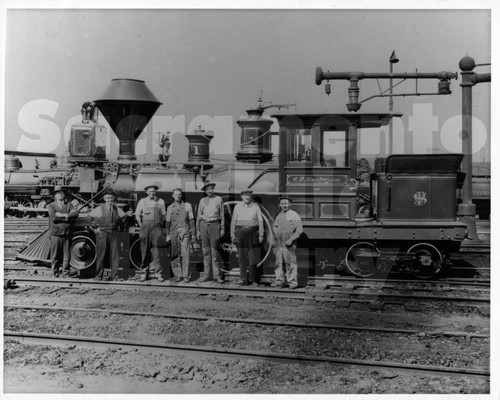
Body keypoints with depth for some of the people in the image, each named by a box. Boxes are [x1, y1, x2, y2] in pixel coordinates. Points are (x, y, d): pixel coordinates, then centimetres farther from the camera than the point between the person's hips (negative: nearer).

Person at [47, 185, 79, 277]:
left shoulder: (68, 205, 11)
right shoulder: (51, 206, 4)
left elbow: (75, 213, -8)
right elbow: (53, 217, -13)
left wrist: (63, 215, -16)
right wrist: (66, 217, -10)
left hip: (66, 235, 2)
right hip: (56, 235, -2)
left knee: (66, 256, 4)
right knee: (55, 257, 3)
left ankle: (65, 273, 14)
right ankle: (55, 274, 14)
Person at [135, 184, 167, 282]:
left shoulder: (160, 201, 10)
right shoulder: (142, 201, 10)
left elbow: (163, 215, 16)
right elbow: (137, 215, 12)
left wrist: (160, 226, 10)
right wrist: (142, 226, 7)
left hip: (156, 226, -1)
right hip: (145, 225, 1)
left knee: (156, 249, -7)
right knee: (145, 251, 0)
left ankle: (158, 273, -5)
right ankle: (144, 273, 6)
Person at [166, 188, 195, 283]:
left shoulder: (187, 206, 9)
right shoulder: (170, 207, 13)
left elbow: (191, 220, 10)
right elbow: (168, 222, 15)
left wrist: (193, 233, 5)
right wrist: (168, 235, 9)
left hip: (185, 231, -2)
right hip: (174, 232, 2)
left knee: (185, 253, -8)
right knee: (174, 254, 0)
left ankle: (185, 275, -4)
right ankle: (177, 275, 8)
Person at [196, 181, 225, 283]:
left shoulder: (218, 199, 6)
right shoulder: (202, 201, 10)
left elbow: (222, 215, 8)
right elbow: (198, 216, 13)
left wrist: (222, 229, 4)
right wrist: (197, 230, 9)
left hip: (214, 225, -2)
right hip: (204, 225, 2)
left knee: (215, 251, -3)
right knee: (206, 251, 5)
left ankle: (217, 275, 2)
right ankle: (206, 275, 9)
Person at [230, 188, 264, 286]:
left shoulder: (255, 207, 7)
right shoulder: (237, 206, 8)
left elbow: (260, 221, 7)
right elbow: (233, 221, 8)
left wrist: (261, 235, 0)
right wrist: (233, 235, 3)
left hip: (252, 232, 0)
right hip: (240, 232, 0)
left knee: (253, 257, -1)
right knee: (242, 257, 0)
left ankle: (252, 279, 6)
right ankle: (243, 279, 5)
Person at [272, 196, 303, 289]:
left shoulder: (294, 215, -5)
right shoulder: (279, 215, 12)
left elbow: (299, 230, -9)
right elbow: (274, 226, 29)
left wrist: (291, 239, -15)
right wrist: (276, 234, 12)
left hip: (289, 243, -5)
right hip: (279, 243, 5)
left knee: (290, 263, -5)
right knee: (278, 262, 6)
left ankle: (292, 282, 2)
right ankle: (280, 280, 15)